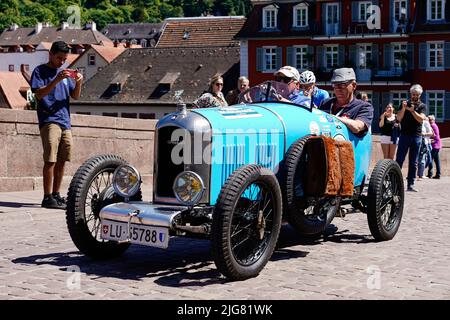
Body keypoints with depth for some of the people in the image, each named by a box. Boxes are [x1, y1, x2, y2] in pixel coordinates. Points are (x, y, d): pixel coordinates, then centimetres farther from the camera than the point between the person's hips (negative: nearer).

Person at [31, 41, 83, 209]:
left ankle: (56, 194, 15)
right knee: (50, 160, -12)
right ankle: (47, 198, -12)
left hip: (65, 121, 7)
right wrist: (57, 80, -23)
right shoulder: (40, 71, 1)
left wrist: (78, 83, -5)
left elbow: (75, 96, 15)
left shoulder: (64, 73, 19)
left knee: (61, 160, 7)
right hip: (49, 121, -7)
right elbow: (39, 94, -12)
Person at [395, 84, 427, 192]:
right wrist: (403, 108, -19)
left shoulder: (422, 106, 7)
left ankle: (410, 184, 6)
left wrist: (412, 110, -21)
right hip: (404, 135, -1)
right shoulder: (405, 103, 8)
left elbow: (421, 119, -9)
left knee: (413, 162, 3)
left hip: (416, 136, 1)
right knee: (399, 160, -4)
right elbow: (399, 118, -2)